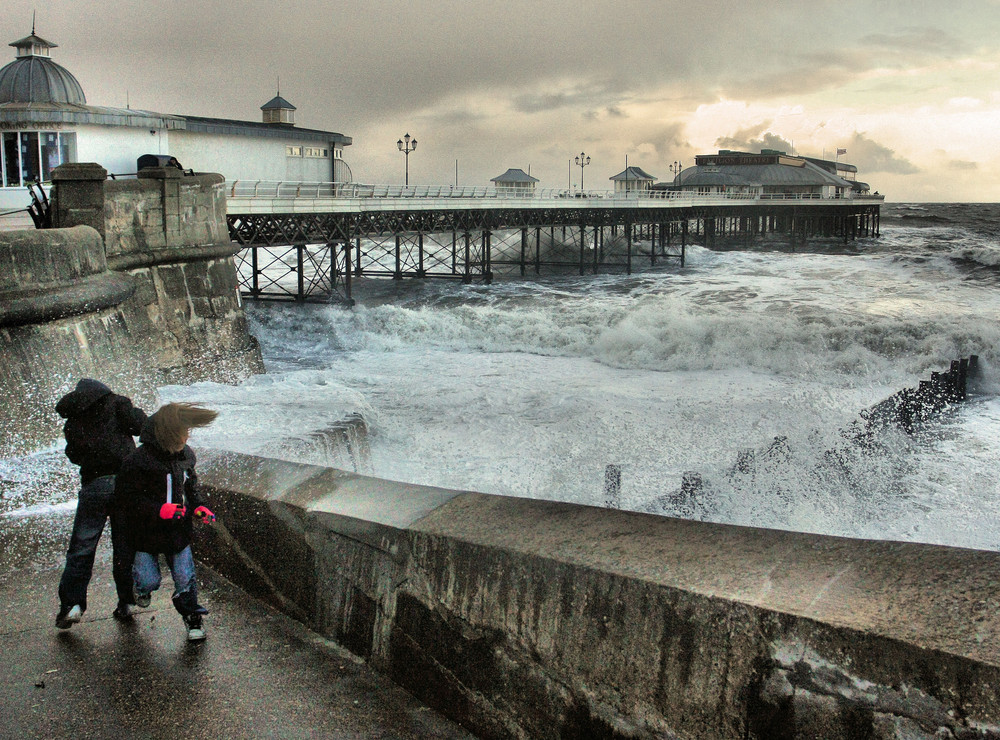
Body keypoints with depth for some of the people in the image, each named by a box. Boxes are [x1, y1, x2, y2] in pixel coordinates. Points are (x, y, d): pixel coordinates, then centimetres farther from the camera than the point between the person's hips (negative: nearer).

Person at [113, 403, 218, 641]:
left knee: (185, 579, 1)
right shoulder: (139, 461, -20)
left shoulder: (185, 455, 1)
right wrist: (158, 510, -26)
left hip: (179, 530, 4)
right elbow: (125, 499, -17)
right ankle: (141, 584, 38)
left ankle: (193, 618, 22)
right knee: (150, 581, 1)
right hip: (147, 532, -4)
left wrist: (197, 506, 4)